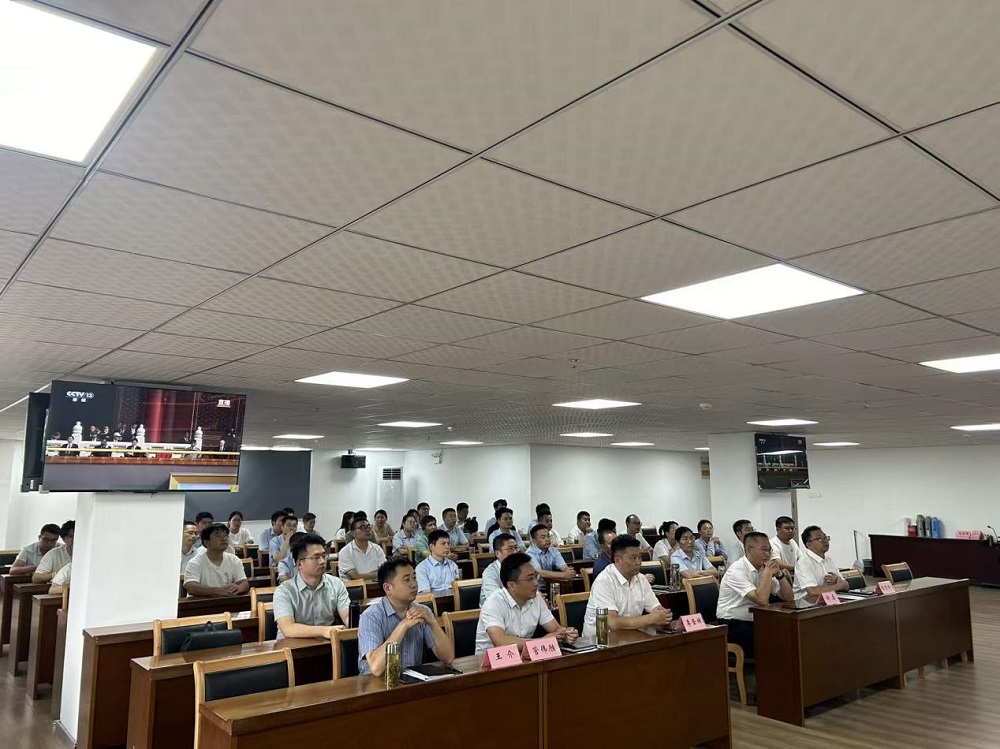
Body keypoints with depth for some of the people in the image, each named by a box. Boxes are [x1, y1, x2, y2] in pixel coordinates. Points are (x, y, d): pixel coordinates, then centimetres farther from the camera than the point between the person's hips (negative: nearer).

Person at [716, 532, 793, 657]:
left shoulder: (763, 568, 7)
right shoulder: (737, 570, -18)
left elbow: (788, 597, 6)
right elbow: (761, 600, -29)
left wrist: (779, 574, -9)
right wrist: (768, 573, -20)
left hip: (755, 623, 8)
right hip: (733, 626, -8)